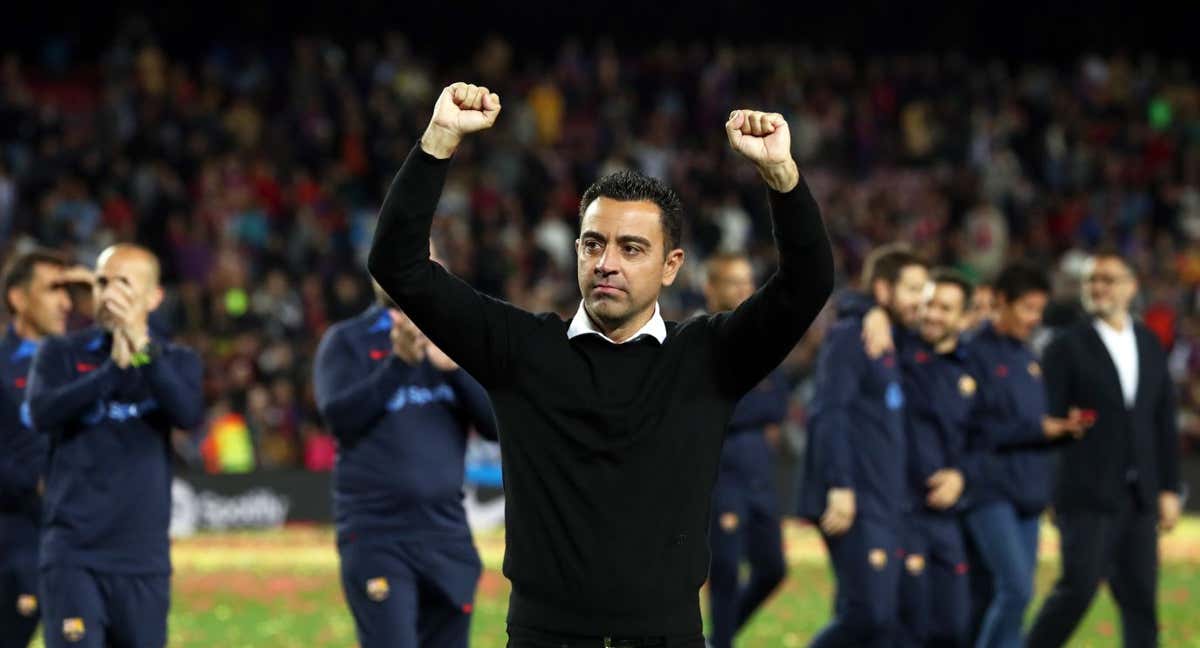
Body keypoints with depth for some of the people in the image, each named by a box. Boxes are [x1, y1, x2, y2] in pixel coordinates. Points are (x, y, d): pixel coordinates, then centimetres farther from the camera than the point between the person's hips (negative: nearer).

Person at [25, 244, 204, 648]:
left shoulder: (176, 361, 10)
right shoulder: (61, 354, 6)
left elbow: (189, 414, -12)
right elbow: (42, 414, -13)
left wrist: (142, 348, -19)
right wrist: (113, 367, -19)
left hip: (144, 558, 2)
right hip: (73, 555, -2)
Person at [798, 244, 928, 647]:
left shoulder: (893, 342, 19)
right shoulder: (849, 337, -8)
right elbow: (829, 414, -16)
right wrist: (839, 487, -23)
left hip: (884, 508, 9)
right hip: (854, 507, -9)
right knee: (870, 614, -15)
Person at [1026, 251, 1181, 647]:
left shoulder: (1149, 345, 12)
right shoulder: (1068, 347, -2)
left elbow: (1165, 422, 15)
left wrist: (1169, 488, 10)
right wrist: (1043, 492, -9)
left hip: (1139, 496, 5)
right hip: (1088, 495, -5)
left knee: (1140, 597, 3)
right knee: (1078, 587, -11)